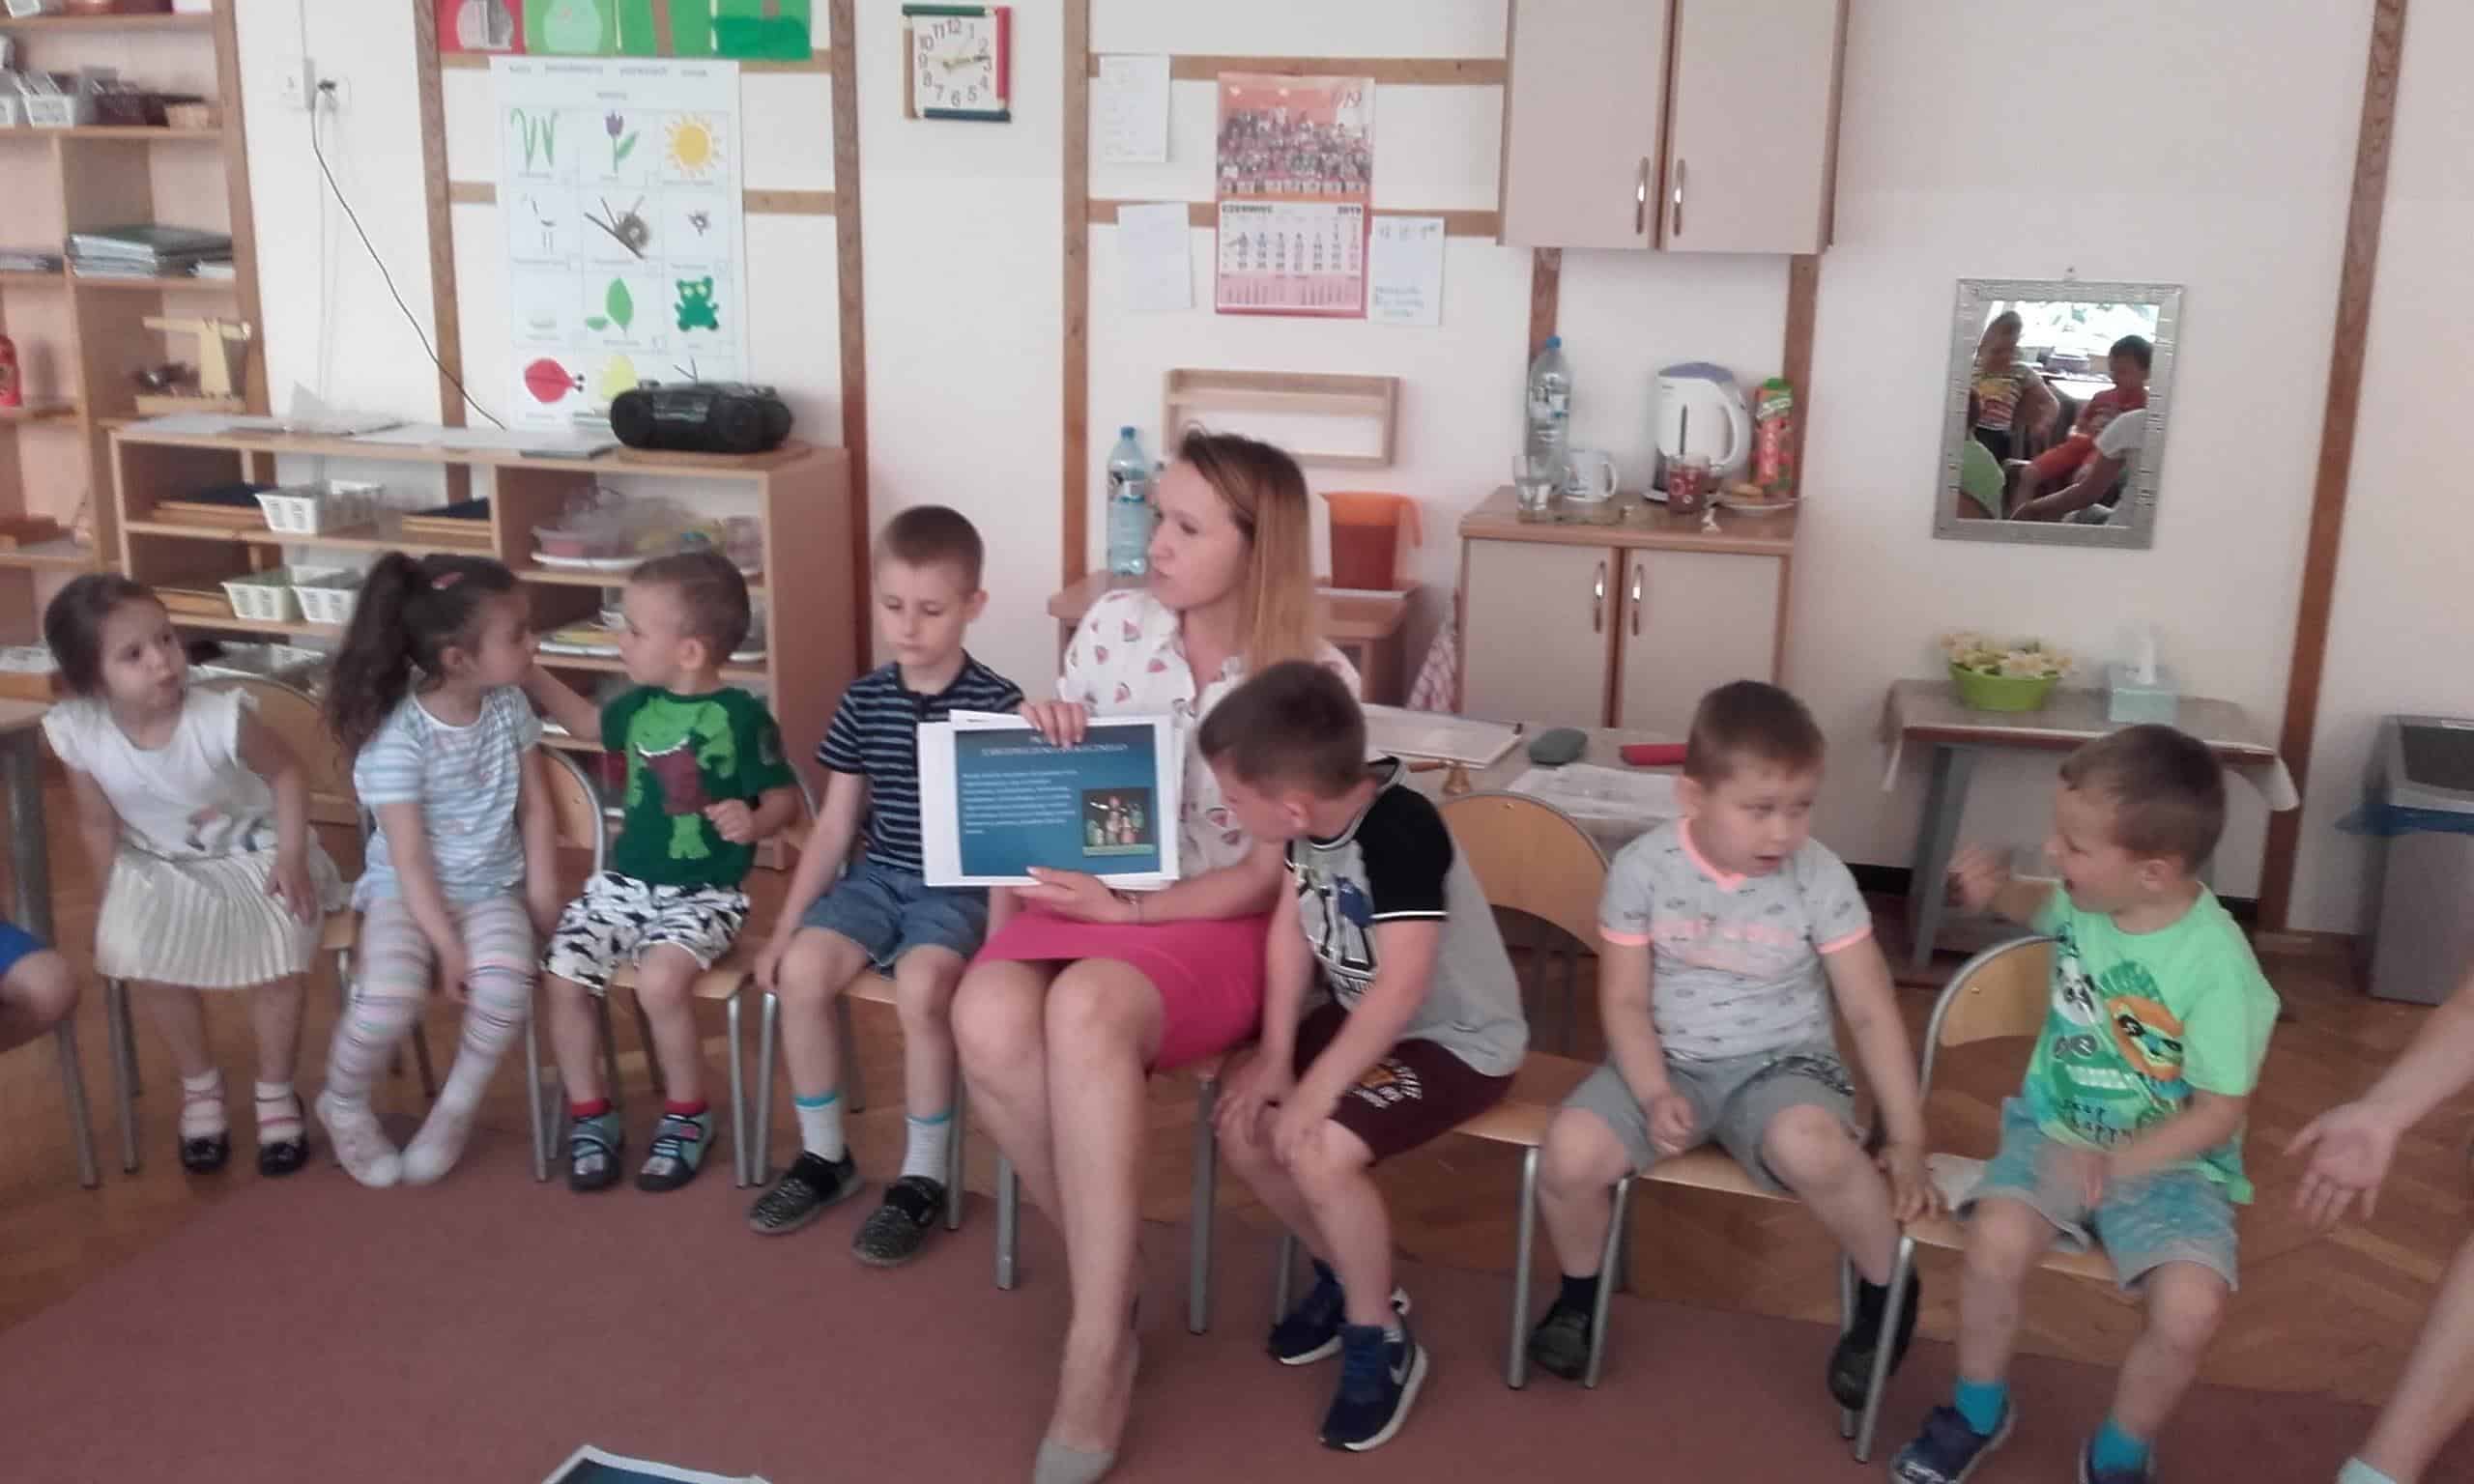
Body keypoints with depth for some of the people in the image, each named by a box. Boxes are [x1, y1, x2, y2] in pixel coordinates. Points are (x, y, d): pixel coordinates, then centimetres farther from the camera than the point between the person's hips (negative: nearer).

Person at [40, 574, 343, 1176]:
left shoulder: (221, 717, -28)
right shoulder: (76, 731, -19)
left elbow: (287, 774, -11)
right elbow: (97, 821, -2)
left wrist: (291, 858, -16)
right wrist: (114, 899, -4)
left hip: (252, 852, -2)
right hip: (158, 865, 3)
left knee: (278, 960, -22)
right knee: (143, 959, -20)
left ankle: (275, 1092, 5)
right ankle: (199, 1082, 8)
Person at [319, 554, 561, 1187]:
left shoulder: (510, 707, -4)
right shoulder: (397, 737, -20)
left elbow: (536, 810, 3)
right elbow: (410, 859, -18)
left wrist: (542, 899, -3)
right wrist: (446, 944, -21)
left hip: (493, 888, 3)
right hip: (407, 890, -3)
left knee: (506, 985, -26)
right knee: (391, 996, -29)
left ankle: (457, 1106, 1)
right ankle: (343, 1104, 4)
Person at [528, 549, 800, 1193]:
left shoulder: (741, 716, -13)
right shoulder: (641, 704, 5)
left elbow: (784, 797, -8)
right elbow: (587, 722, 27)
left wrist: (752, 823, -29)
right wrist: (529, 673, 21)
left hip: (704, 892, -6)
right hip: (624, 881, 6)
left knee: (659, 980, -30)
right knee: (561, 979, -10)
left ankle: (688, 1115, -4)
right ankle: (590, 1116, 10)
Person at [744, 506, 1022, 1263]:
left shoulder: (997, 703, -8)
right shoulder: (864, 699, 4)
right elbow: (835, 823, 9)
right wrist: (785, 924, 7)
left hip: (960, 888, -4)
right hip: (878, 877, 5)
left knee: (920, 988, -31)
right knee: (800, 970, -20)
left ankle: (922, 1178, -10)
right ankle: (824, 1156, 3)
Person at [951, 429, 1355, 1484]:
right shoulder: (1114, 624, 2)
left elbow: (1271, 875, -9)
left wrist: (1128, 907, -19)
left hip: (1216, 924, -4)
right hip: (1083, 895, 4)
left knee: (1084, 1011, -37)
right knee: (987, 1021, -30)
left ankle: (1096, 1352, -25)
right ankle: (1108, 1278, -7)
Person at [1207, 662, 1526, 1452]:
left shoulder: (1399, 830, -32)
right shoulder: (1315, 812, -8)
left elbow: (1403, 985, -34)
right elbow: (1290, 929, 0)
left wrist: (1316, 1090, -29)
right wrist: (1274, 1057, -7)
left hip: (1458, 1038, -8)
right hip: (1362, 1016, 8)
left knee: (1319, 1150, -25)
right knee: (1242, 1122, -3)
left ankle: (1381, 1339, -2)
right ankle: (1342, 1273, 20)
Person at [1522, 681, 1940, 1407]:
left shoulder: (1821, 878, -11)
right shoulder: (1643, 868, -10)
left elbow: (1871, 1012, -5)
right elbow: (1625, 1001, -4)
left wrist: (1907, 1140, -4)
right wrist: (1654, 1095, -19)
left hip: (1780, 1064, -1)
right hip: (1669, 1061, 1)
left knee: (1811, 1148, -36)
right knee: (1569, 1154, -24)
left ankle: (1886, 1291, -3)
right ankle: (1579, 1291, 11)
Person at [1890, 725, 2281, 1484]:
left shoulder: (2216, 963, -22)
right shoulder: (2082, 901, -8)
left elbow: (2220, 1113, -16)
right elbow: (2040, 908, 20)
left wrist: (2114, 1163, -28)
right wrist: (1996, 889, -1)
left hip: (2167, 1163, -3)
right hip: (2056, 1129, 3)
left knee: (2190, 1308, -27)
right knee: (1996, 1240, -26)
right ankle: (1978, 1410, 4)